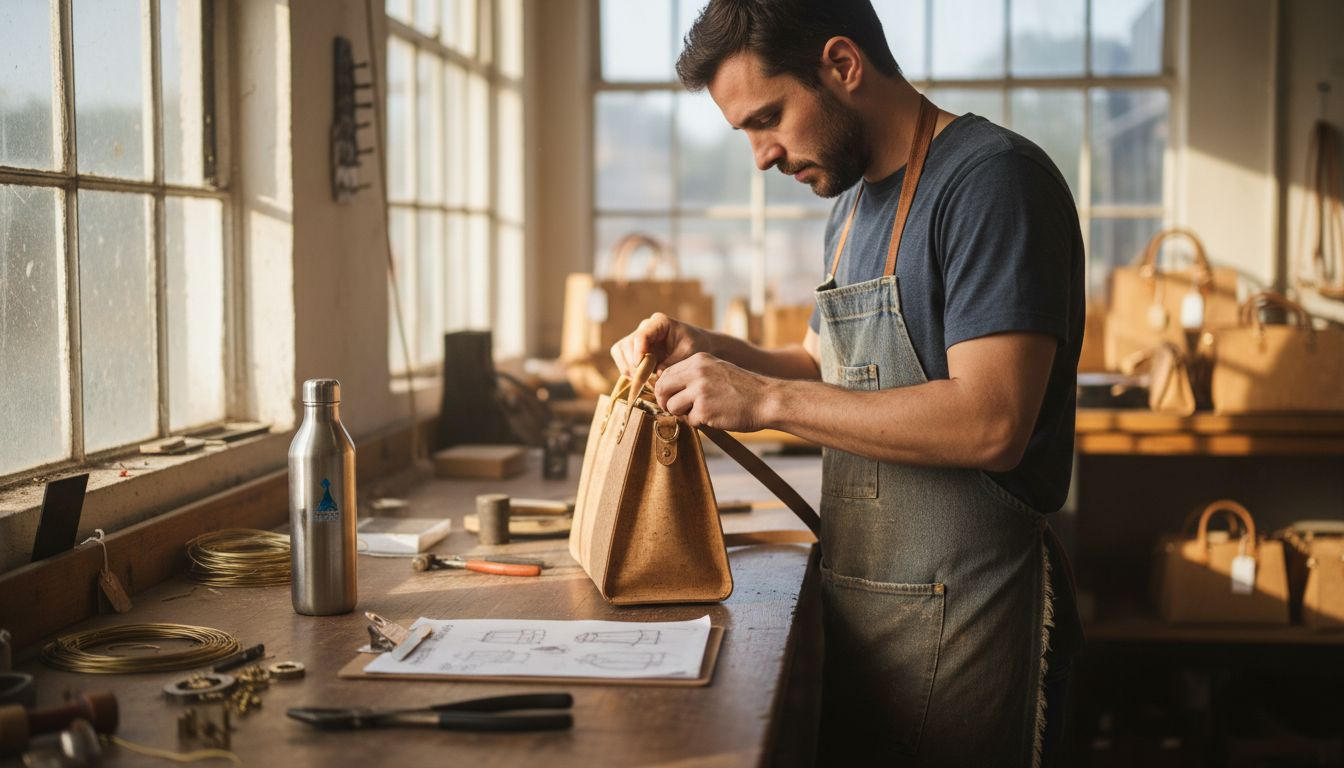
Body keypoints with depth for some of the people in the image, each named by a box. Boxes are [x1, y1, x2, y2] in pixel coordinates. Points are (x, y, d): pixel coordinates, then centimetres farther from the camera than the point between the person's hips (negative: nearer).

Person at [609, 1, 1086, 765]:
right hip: (857, 605, 9)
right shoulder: (857, 202, 13)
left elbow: (991, 423, -25)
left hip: (960, 617, -8)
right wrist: (710, 352, 4)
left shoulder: (993, 179, -16)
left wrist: (767, 399, -21)